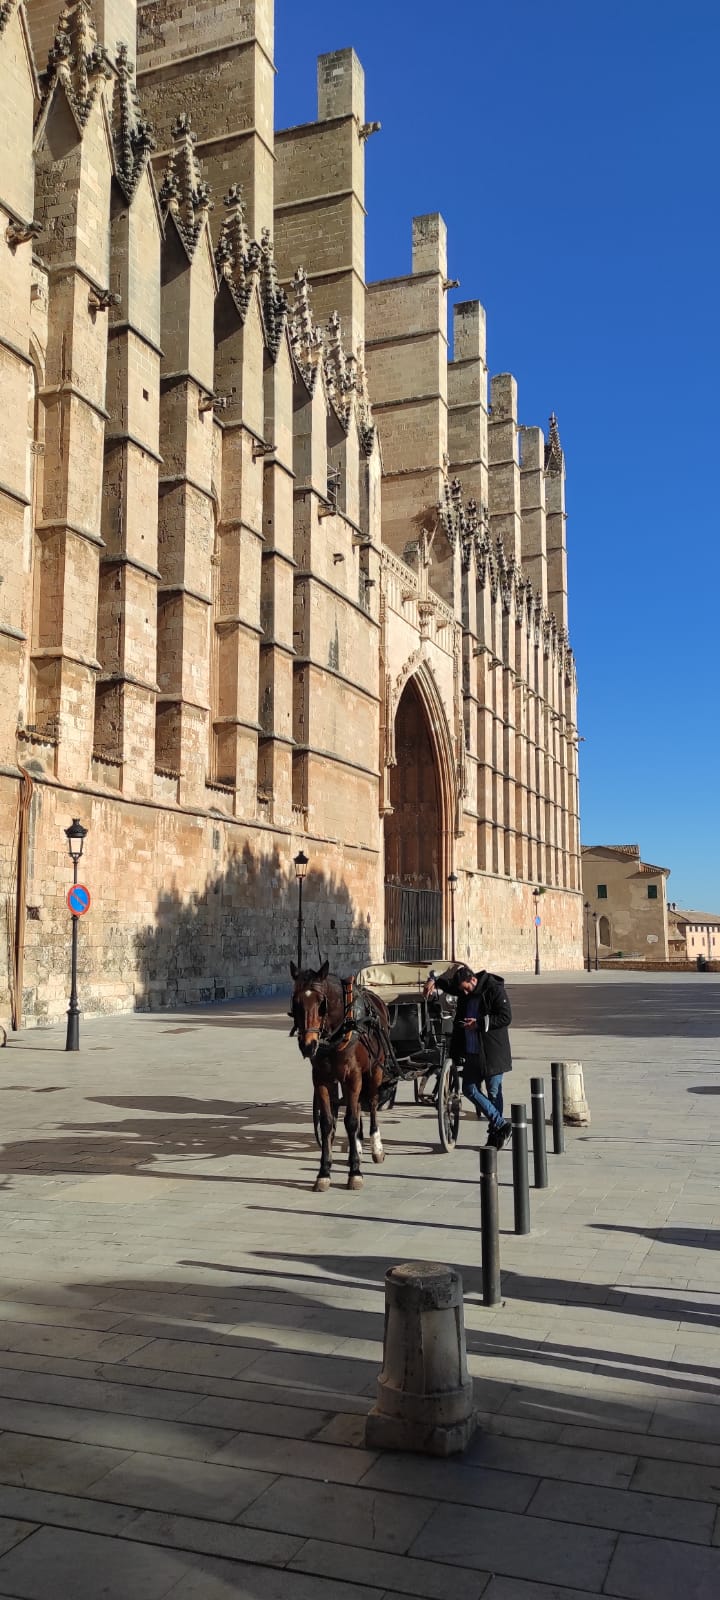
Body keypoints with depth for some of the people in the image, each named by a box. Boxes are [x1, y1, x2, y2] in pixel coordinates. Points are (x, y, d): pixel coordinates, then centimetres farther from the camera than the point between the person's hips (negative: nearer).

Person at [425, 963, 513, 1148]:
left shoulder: (495, 989, -12)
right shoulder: (463, 990, 7)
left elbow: (506, 1018, -15)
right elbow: (448, 983, 23)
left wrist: (480, 1023, -18)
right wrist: (434, 980, 3)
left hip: (493, 1052, -7)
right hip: (472, 1052, 7)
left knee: (493, 1092, -1)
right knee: (469, 1089, 6)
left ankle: (496, 1132, 12)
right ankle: (501, 1125, 11)